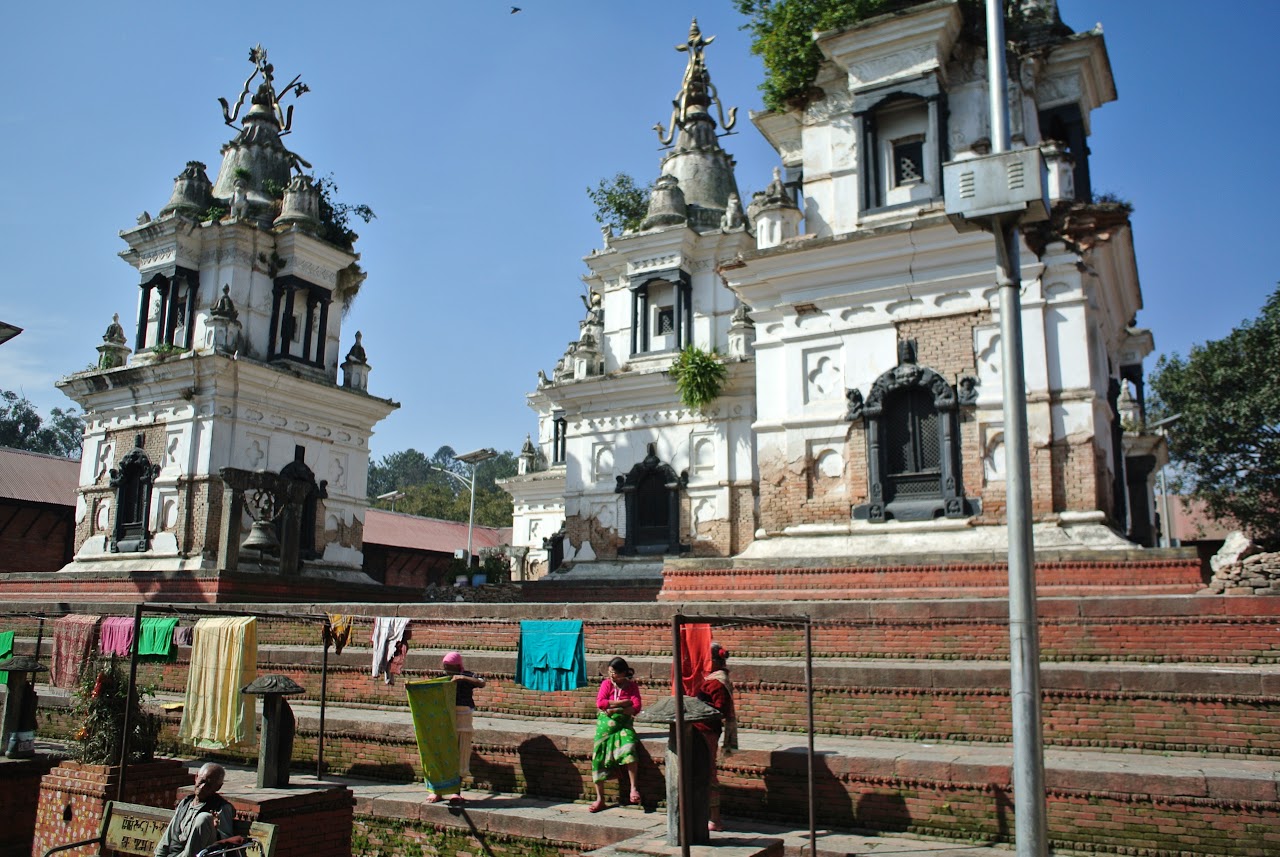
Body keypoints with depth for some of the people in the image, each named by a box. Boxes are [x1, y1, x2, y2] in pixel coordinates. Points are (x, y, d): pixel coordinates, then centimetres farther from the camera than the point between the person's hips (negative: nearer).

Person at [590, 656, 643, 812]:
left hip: (624, 722, -1)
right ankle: (600, 798, -6)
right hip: (606, 722, 1)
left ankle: (633, 787, -18)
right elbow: (600, 703, -9)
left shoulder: (632, 686, 4)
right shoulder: (606, 684, 6)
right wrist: (624, 702, -11)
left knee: (628, 746, -29)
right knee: (598, 753, -14)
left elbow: (636, 708, -8)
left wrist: (615, 709, -17)